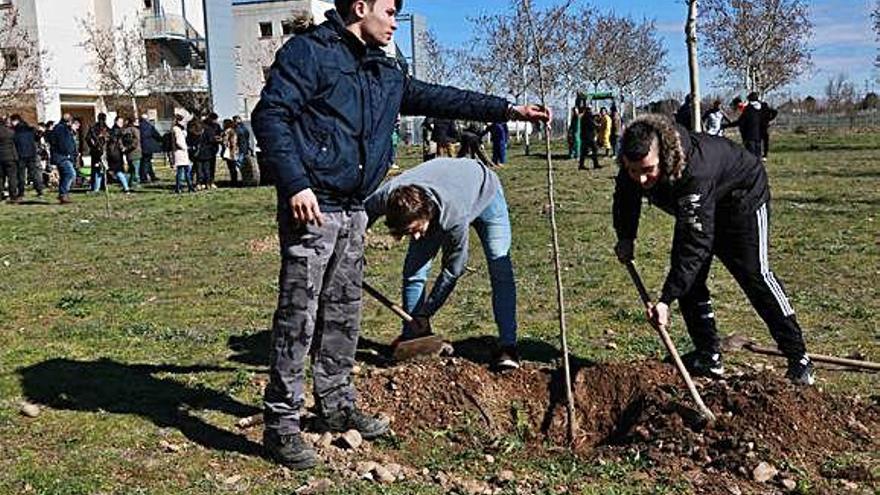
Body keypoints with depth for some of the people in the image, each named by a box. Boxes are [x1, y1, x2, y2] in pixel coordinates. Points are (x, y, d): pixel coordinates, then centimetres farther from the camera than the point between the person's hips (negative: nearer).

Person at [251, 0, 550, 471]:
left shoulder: (385, 72, 18)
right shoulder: (308, 51, -6)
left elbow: (436, 98, 21)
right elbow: (269, 116, -13)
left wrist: (507, 109, 18)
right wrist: (295, 183, -21)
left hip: (354, 210, 8)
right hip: (311, 205, -8)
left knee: (344, 313, 14)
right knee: (298, 316, -5)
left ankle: (336, 405, 26)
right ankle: (281, 422, 3)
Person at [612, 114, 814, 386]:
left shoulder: (694, 172, -46)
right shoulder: (634, 167, -26)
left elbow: (696, 243, -46)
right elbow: (626, 196, 1)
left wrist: (666, 299, -48)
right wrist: (625, 238, -6)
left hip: (742, 197, -7)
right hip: (696, 206, 7)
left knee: (754, 274, -11)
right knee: (688, 277, -2)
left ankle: (798, 358, 1)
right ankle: (709, 357, 8)